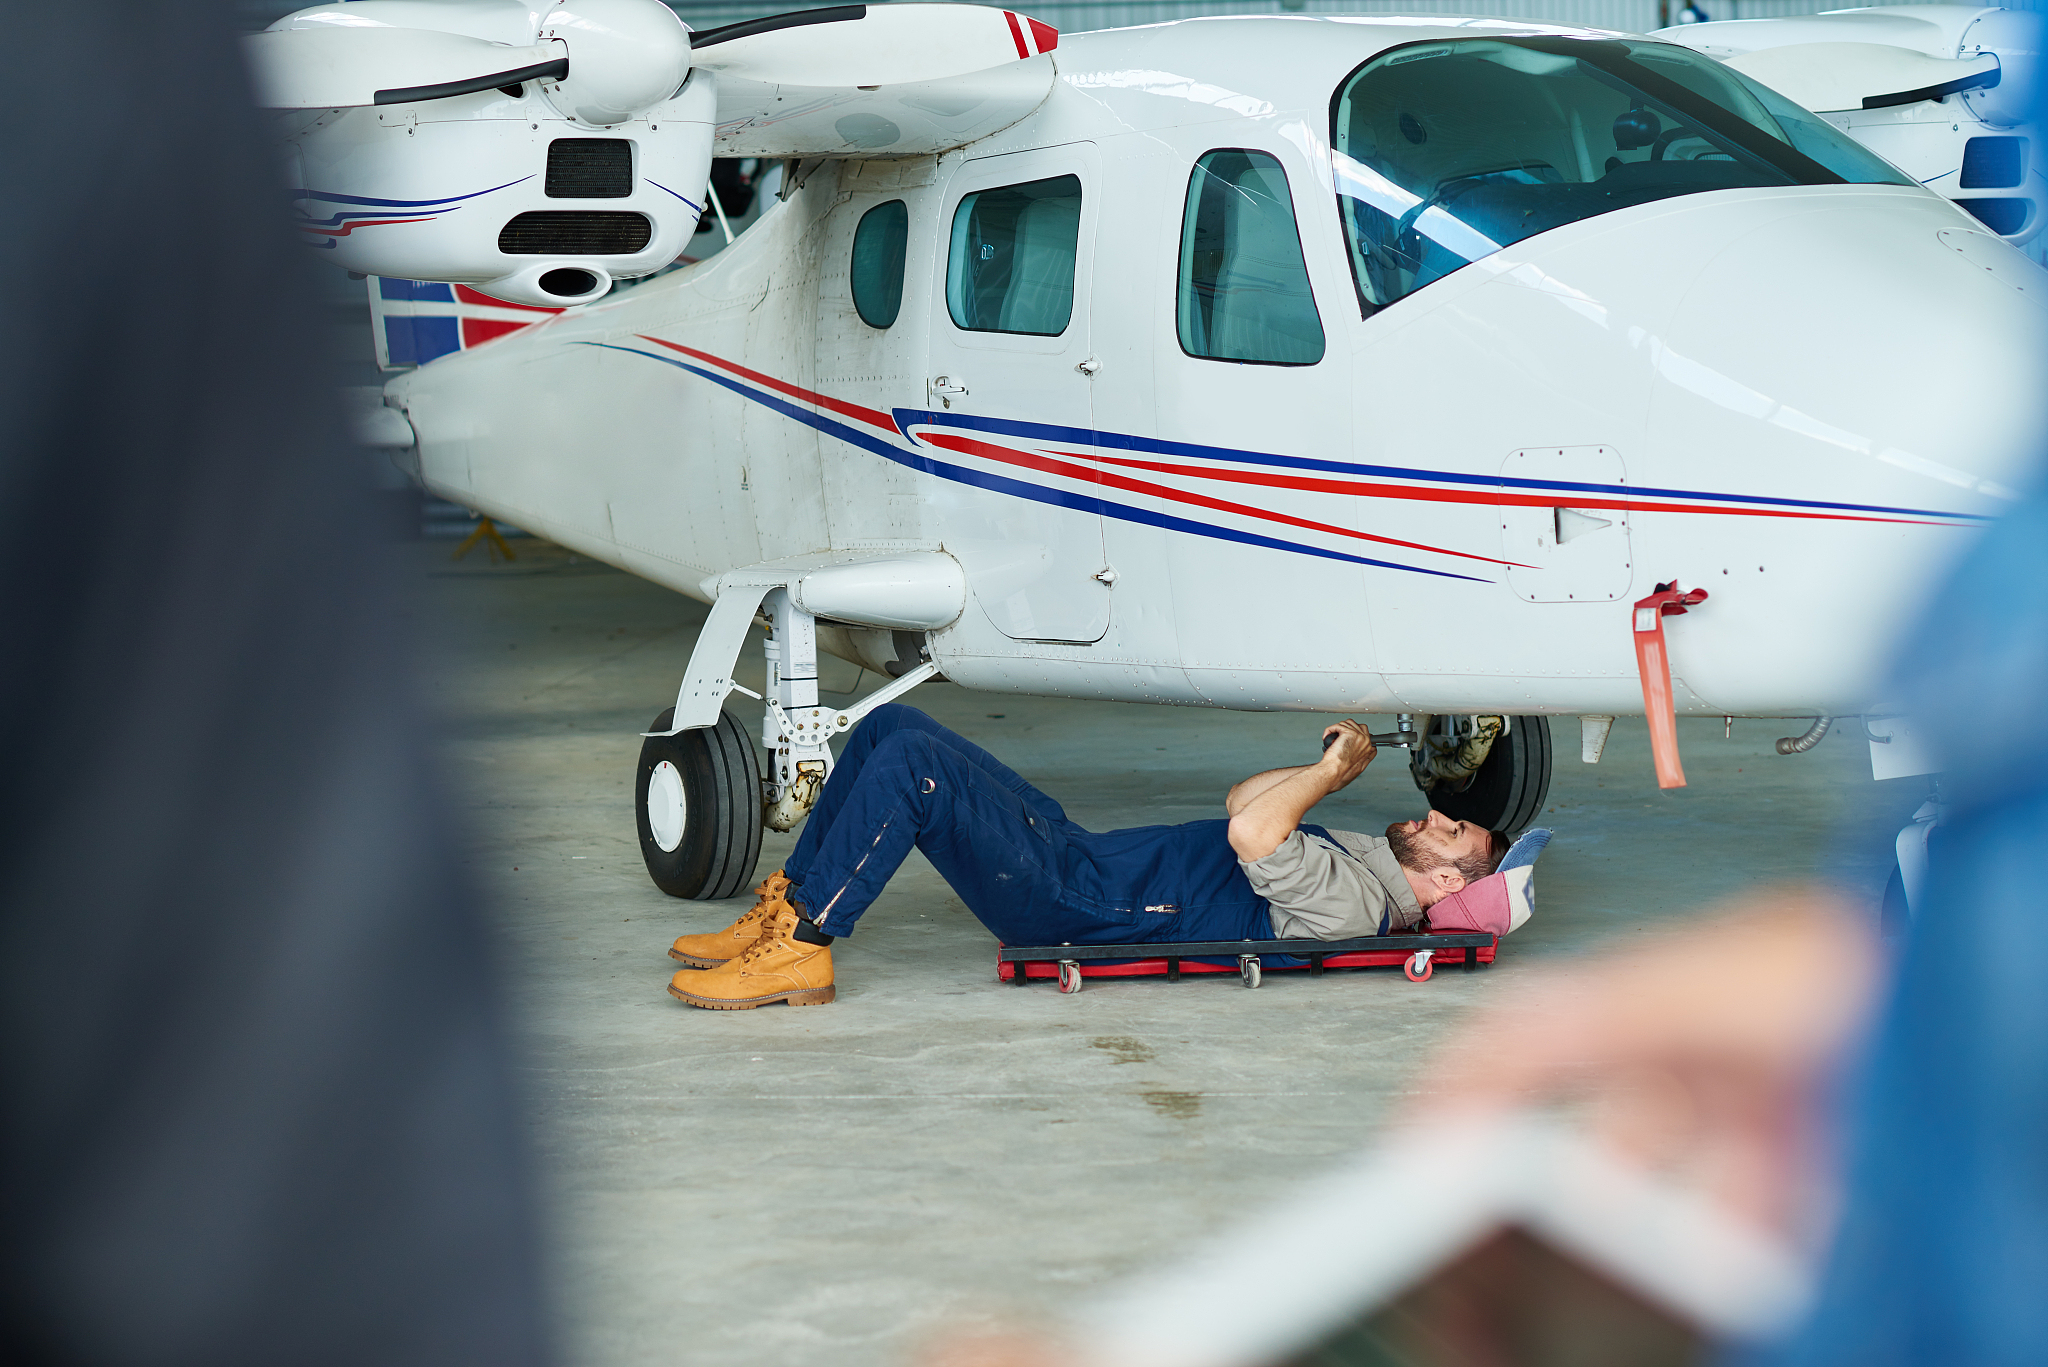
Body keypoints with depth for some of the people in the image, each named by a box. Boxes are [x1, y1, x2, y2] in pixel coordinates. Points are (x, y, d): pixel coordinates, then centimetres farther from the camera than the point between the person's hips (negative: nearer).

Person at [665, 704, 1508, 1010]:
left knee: (911, 765, -25)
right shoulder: (1352, 856, 16)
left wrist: (1334, 771, -15)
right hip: (1080, 851, 10)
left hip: (1082, 908, -10)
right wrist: (1322, 768, 16)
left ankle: (799, 952, -17)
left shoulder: (1355, 904, -14)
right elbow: (1242, 801, 30)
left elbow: (1249, 838, -30)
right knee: (892, 725, 5)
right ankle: (784, 910, 7)